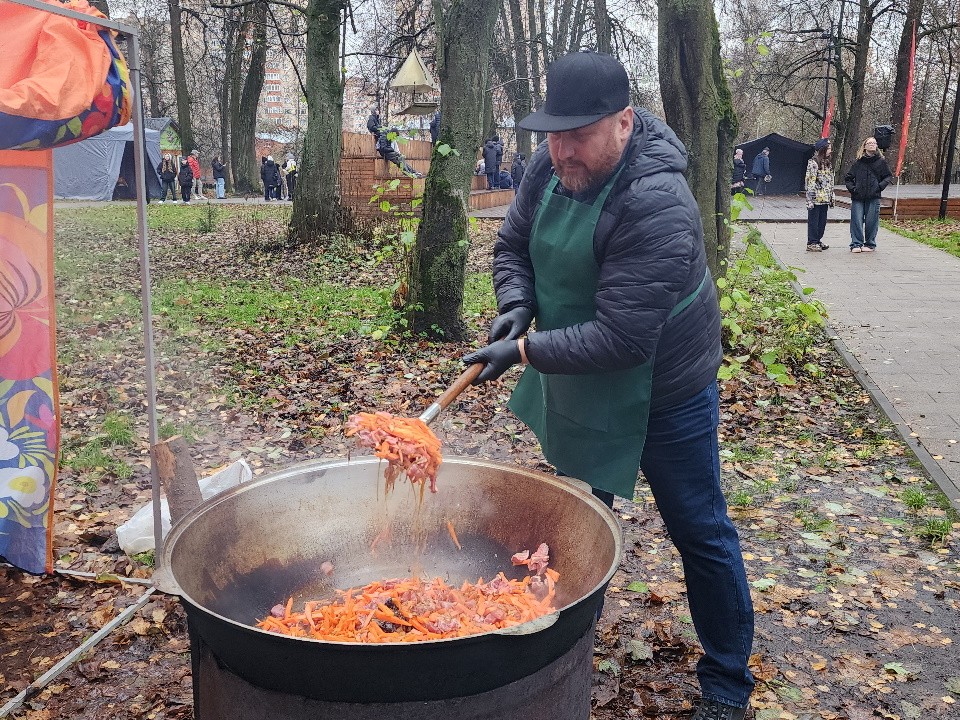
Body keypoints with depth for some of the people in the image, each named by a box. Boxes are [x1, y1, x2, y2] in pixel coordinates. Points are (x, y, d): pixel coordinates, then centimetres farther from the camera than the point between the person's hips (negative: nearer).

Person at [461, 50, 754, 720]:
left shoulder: (656, 205, -32)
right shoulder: (552, 165, -8)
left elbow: (620, 338, -33)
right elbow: (513, 245, 6)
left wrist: (524, 350, -28)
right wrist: (516, 306, -13)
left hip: (662, 391, -7)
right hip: (579, 384, 8)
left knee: (700, 533, 7)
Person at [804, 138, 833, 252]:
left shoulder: (828, 162, 15)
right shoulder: (813, 163, -10)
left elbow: (831, 181, 21)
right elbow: (810, 181, -14)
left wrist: (831, 197, 18)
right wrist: (810, 200, -18)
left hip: (825, 199, 8)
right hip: (816, 199, -8)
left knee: (822, 221, 11)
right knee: (813, 221, -1)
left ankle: (818, 240, 21)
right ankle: (811, 243, 4)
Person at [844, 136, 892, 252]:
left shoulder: (881, 161, 5)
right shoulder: (858, 162, 5)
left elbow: (888, 176, 11)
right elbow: (848, 177, 12)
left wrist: (880, 186, -4)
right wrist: (852, 188, -1)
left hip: (873, 197, 0)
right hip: (858, 197, 0)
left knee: (871, 221, 3)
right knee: (856, 221, -1)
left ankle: (870, 244, 15)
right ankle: (856, 244, 6)